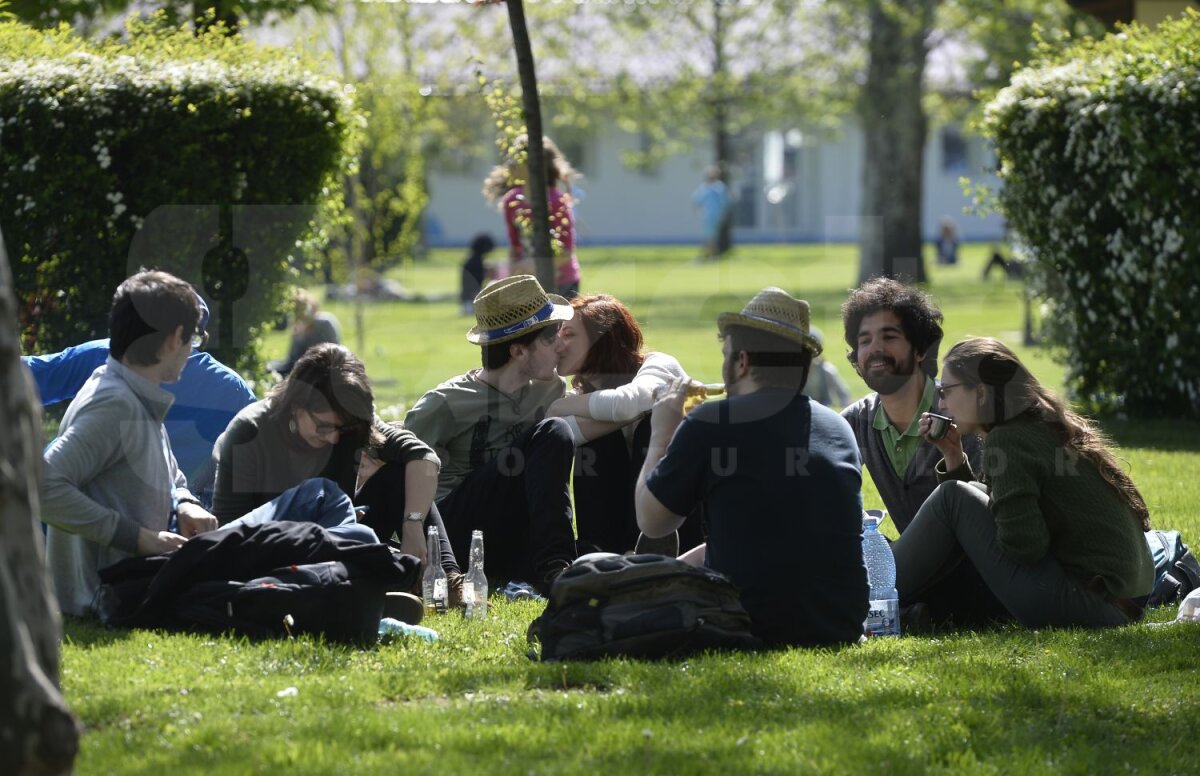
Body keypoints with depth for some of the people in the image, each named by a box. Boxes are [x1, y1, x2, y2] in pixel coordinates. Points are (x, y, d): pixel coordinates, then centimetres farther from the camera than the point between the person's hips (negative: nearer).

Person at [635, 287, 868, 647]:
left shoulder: (709, 424, -9)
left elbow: (651, 521, 2)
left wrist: (661, 435, 17)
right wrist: (685, 562, 29)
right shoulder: (839, 429, 9)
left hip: (756, 628, -5)